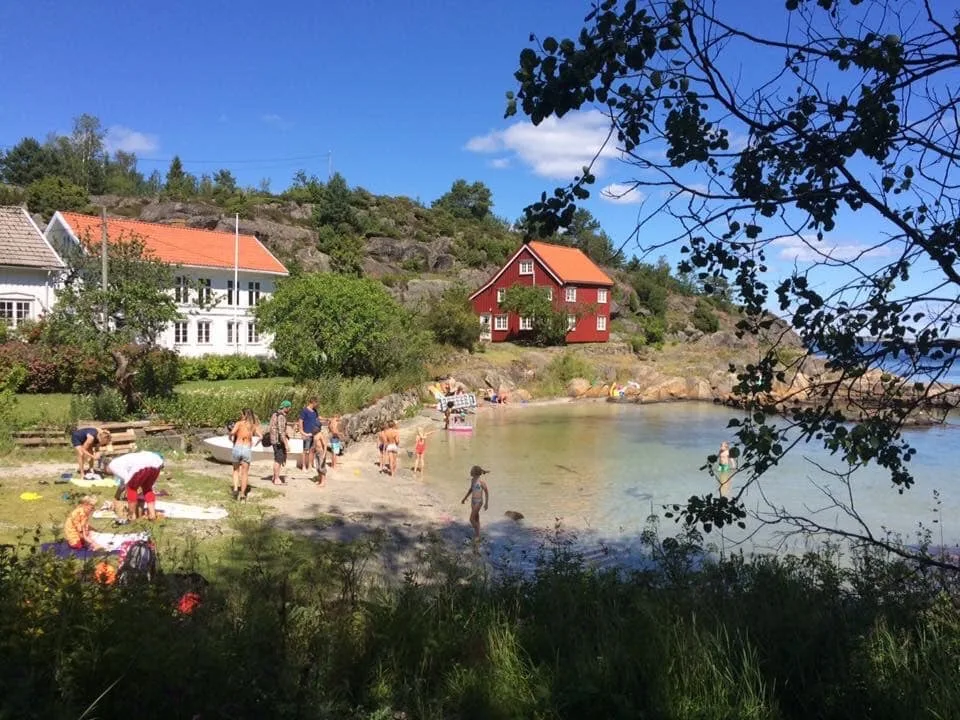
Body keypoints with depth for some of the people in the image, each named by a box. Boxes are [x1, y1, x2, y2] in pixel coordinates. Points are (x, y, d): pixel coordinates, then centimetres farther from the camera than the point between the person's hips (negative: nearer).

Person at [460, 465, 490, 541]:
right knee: (476, 519, 15)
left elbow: (486, 492, -14)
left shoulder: (481, 481, -21)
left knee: (471, 519, -7)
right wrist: (464, 498, 22)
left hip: (478, 501, -8)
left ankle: (477, 535, 10)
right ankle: (477, 535, 25)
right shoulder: (472, 480, 2)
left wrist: (486, 503, -13)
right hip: (473, 501, 8)